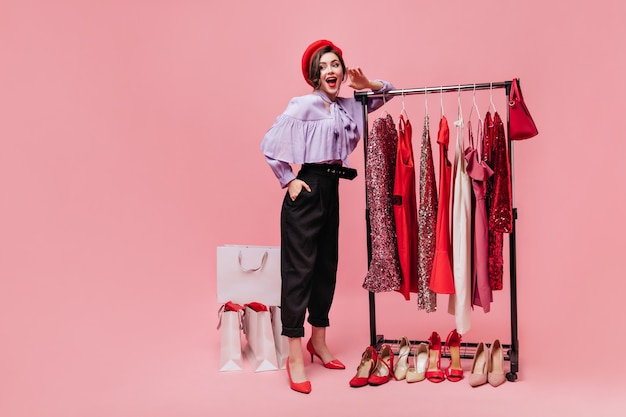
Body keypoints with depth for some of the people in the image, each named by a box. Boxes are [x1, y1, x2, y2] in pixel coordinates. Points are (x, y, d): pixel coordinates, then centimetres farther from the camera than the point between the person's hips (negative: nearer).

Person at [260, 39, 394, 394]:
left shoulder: (350, 105, 10)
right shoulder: (305, 105, -9)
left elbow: (388, 92, 24)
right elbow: (269, 144, -12)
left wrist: (368, 84, 4)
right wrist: (289, 180, -9)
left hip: (331, 191, 7)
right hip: (307, 191, -7)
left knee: (327, 266, 12)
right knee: (299, 268, -6)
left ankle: (318, 341, 27)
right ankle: (295, 355, -2)